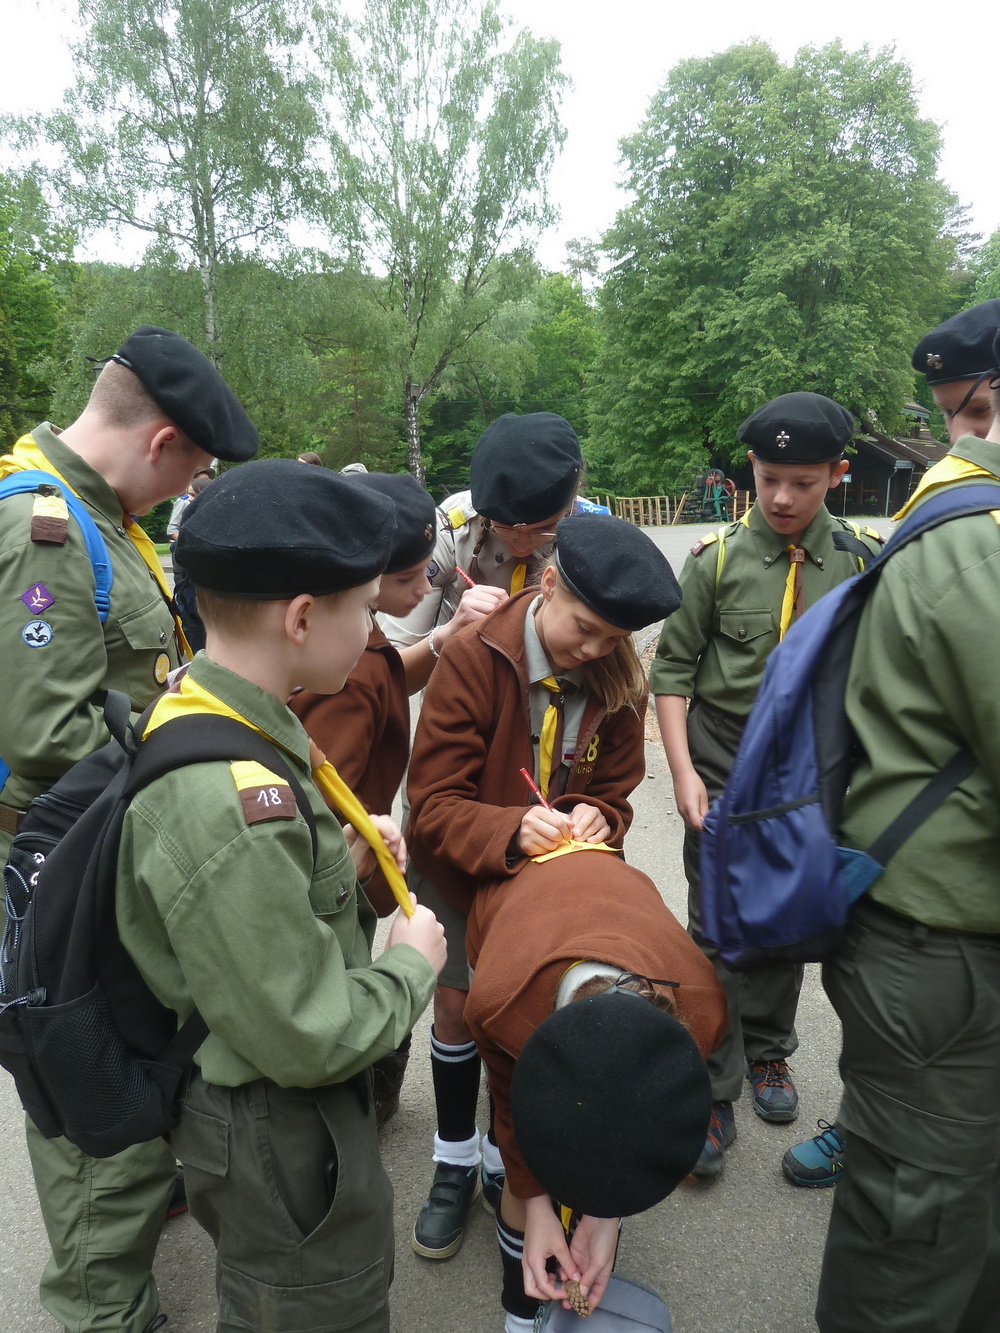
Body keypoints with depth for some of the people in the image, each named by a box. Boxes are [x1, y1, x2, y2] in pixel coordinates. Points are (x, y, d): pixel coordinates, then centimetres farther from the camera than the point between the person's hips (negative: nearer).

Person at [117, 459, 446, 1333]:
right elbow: (310, 1040, -31)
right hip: (282, 1143, -8)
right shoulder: (232, 801, -36)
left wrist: (340, 867, -5)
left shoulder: (199, 716, -5)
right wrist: (412, 965, -15)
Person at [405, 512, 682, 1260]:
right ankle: (455, 1165, 35)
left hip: (552, 882, 2)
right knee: (458, 1009, 9)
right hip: (460, 872, -2)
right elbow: (434, 803, -25)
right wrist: (510, 828, -42)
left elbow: (615, 790, -4)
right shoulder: (473, 658, -27)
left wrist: (595, 818, -27)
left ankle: (505, 1161, 36)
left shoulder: (618, 681, -15)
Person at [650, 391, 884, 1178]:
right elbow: (672, 668, -4)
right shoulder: (717, 560, -7)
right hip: (725, 767, -2)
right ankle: (712, 1093, 18)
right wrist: (682, 769, -11)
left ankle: (767, 1052, 39)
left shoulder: (866, 560, -3)